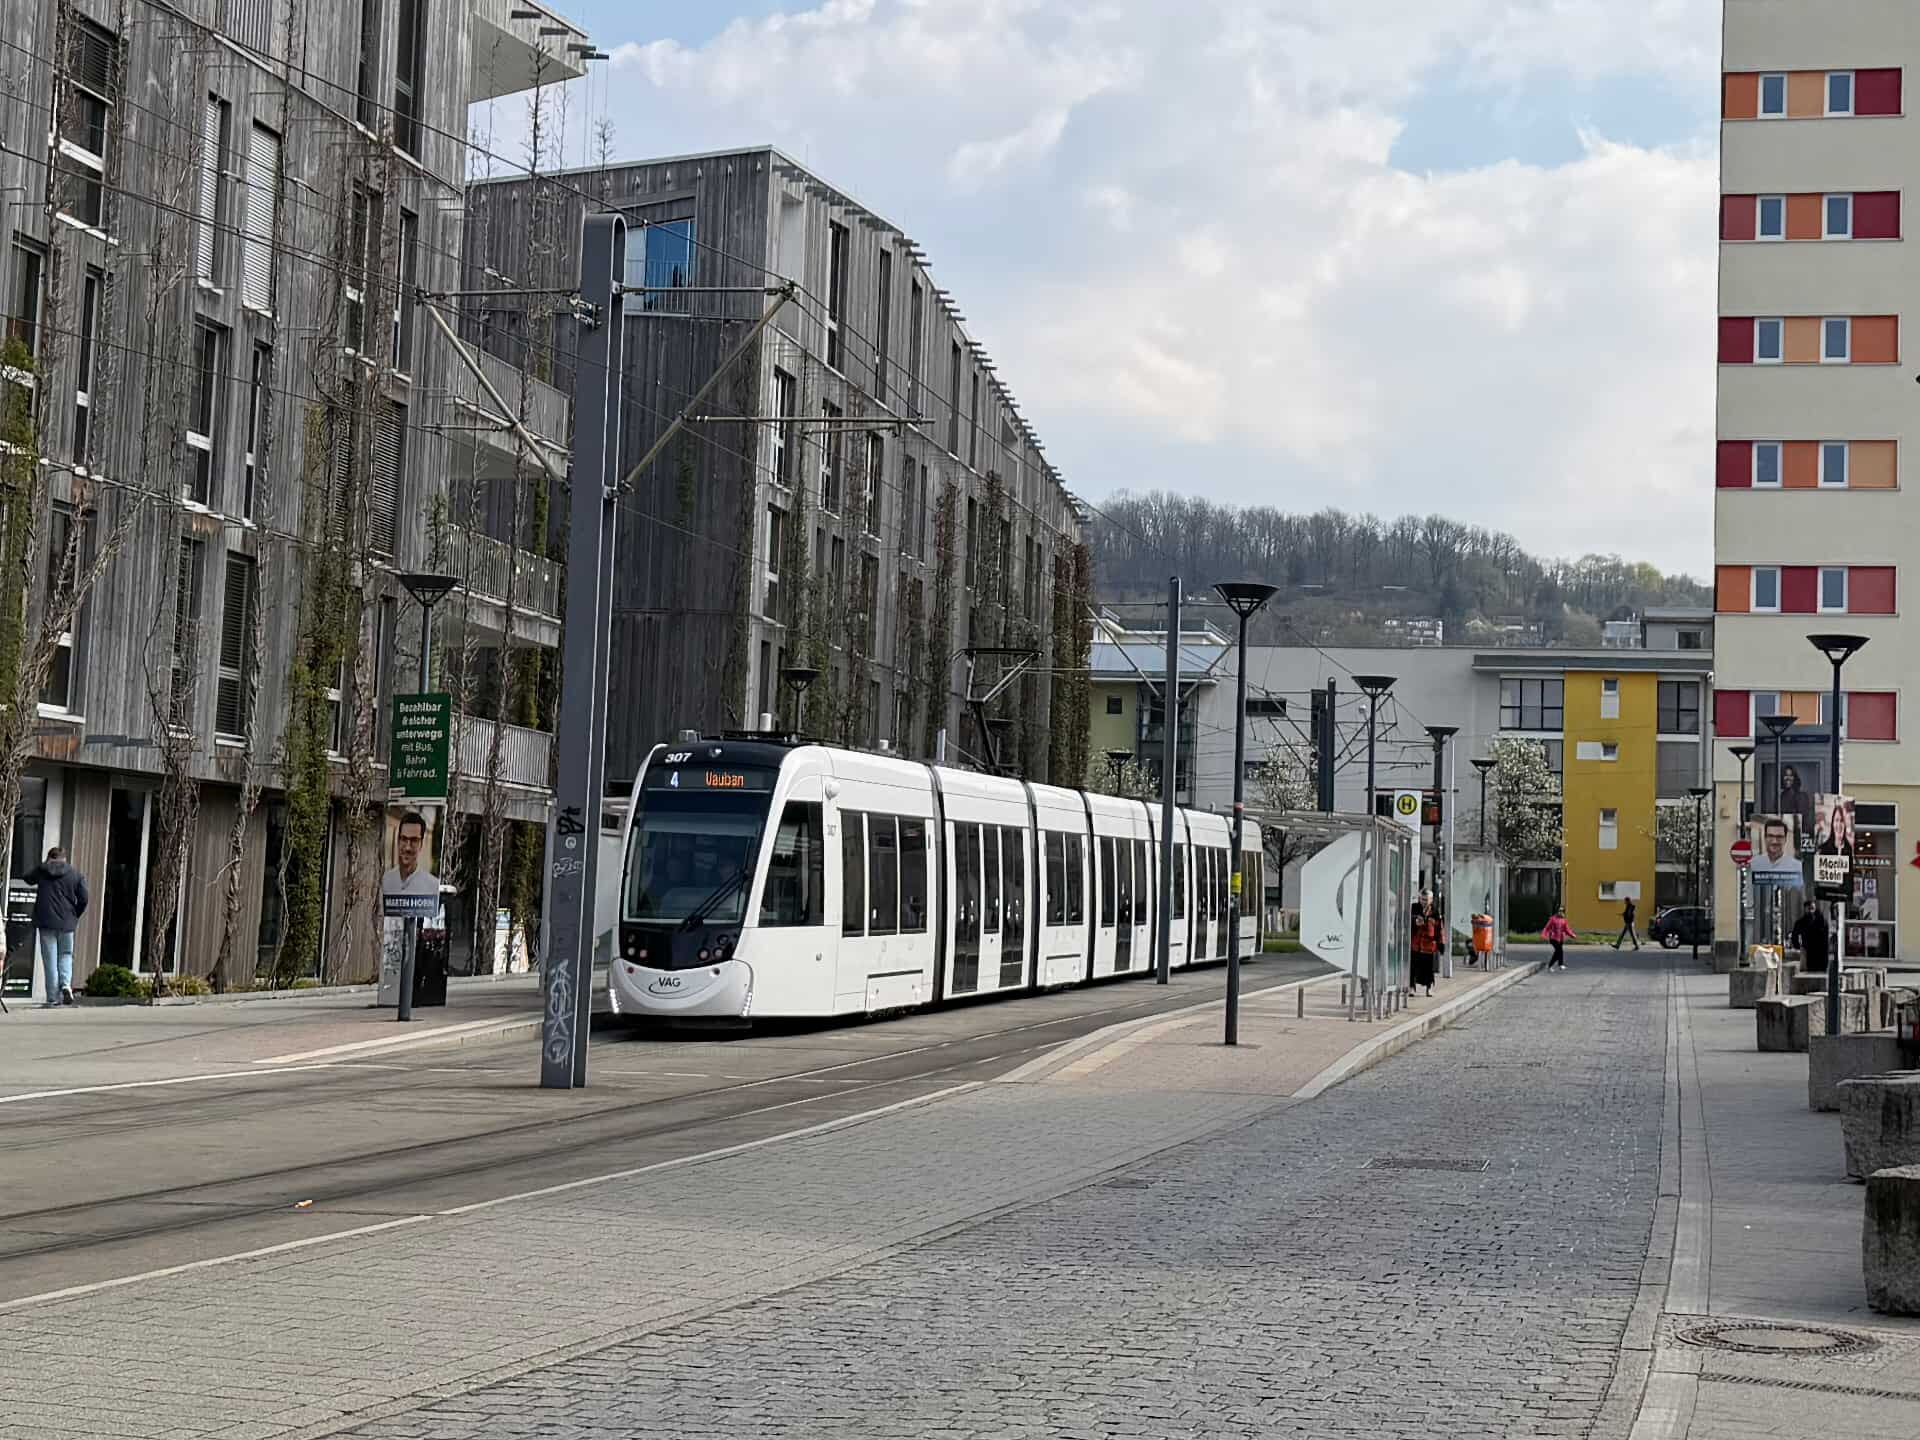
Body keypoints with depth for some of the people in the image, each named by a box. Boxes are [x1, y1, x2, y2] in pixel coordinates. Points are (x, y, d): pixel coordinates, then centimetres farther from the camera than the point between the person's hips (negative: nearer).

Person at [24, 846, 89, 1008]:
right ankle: (66, 984, -10)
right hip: (67, 923, 1)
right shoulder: (76, 875, 5)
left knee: (50, 960, 2)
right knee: (66, 955, 15)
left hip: (46, 922, -1)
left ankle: (53, 998, -1)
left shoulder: (41, 870, 4)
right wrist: (75, 917, 14)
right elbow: (83, 899, 1)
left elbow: (26, 879, 21)